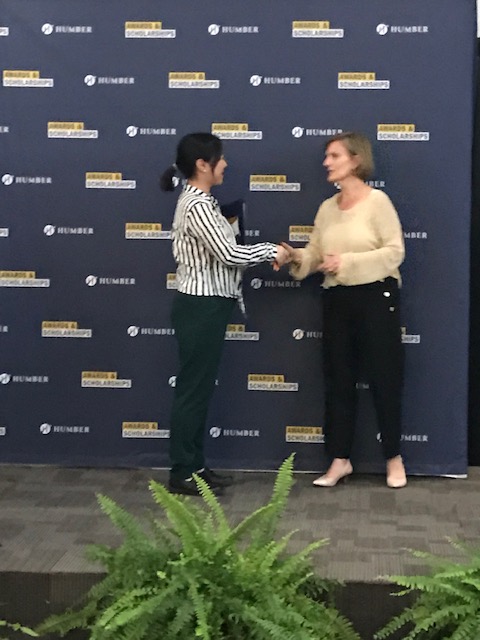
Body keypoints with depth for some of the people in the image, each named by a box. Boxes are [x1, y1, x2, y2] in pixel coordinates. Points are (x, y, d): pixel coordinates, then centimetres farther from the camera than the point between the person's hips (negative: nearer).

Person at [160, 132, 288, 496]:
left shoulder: (199, 201, 14)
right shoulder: (197, 205, -18)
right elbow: (227, 254, -22)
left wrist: (263, 254, 6)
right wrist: (271, 252, -9)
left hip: (207, 305, 10)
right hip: (201, 307, -10)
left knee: (200, 389, 13)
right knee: (194, 389, -3)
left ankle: (195, 466, 21)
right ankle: (182, 474, 5)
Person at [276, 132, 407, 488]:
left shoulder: (377, 201, -8)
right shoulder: (326, 209, 10)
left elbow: (395, 252, -14)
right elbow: (316, 257, 7)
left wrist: (347, 262, -20)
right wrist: (296, 257, -14)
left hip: (377, 297, -6)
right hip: (337, 300, 6)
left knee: (384, 378, 2)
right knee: (338, 379, 9)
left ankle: (394, 458, 15)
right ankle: (340, 460, 18)